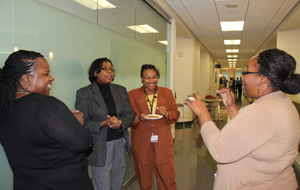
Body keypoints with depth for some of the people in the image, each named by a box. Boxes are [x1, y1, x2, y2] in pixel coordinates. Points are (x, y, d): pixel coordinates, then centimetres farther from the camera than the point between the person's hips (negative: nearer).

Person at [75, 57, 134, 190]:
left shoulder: (121, 90, 10)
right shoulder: (83, 93, -3)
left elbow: (129, 115, 7)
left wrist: (120, 122, -15)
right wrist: (104, 123, -22)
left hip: (120, 143, 4)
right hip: (99, 147, -4)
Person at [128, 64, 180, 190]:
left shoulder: (167, 93, 6)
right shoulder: (132, 95, 1)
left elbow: (176, 114, 8)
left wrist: (166, 113, -13)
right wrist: (138, 118, -16)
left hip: (163, 142, 1)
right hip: (141, 143, 0)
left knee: (167, 177, 2)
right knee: (144, 178, 11)